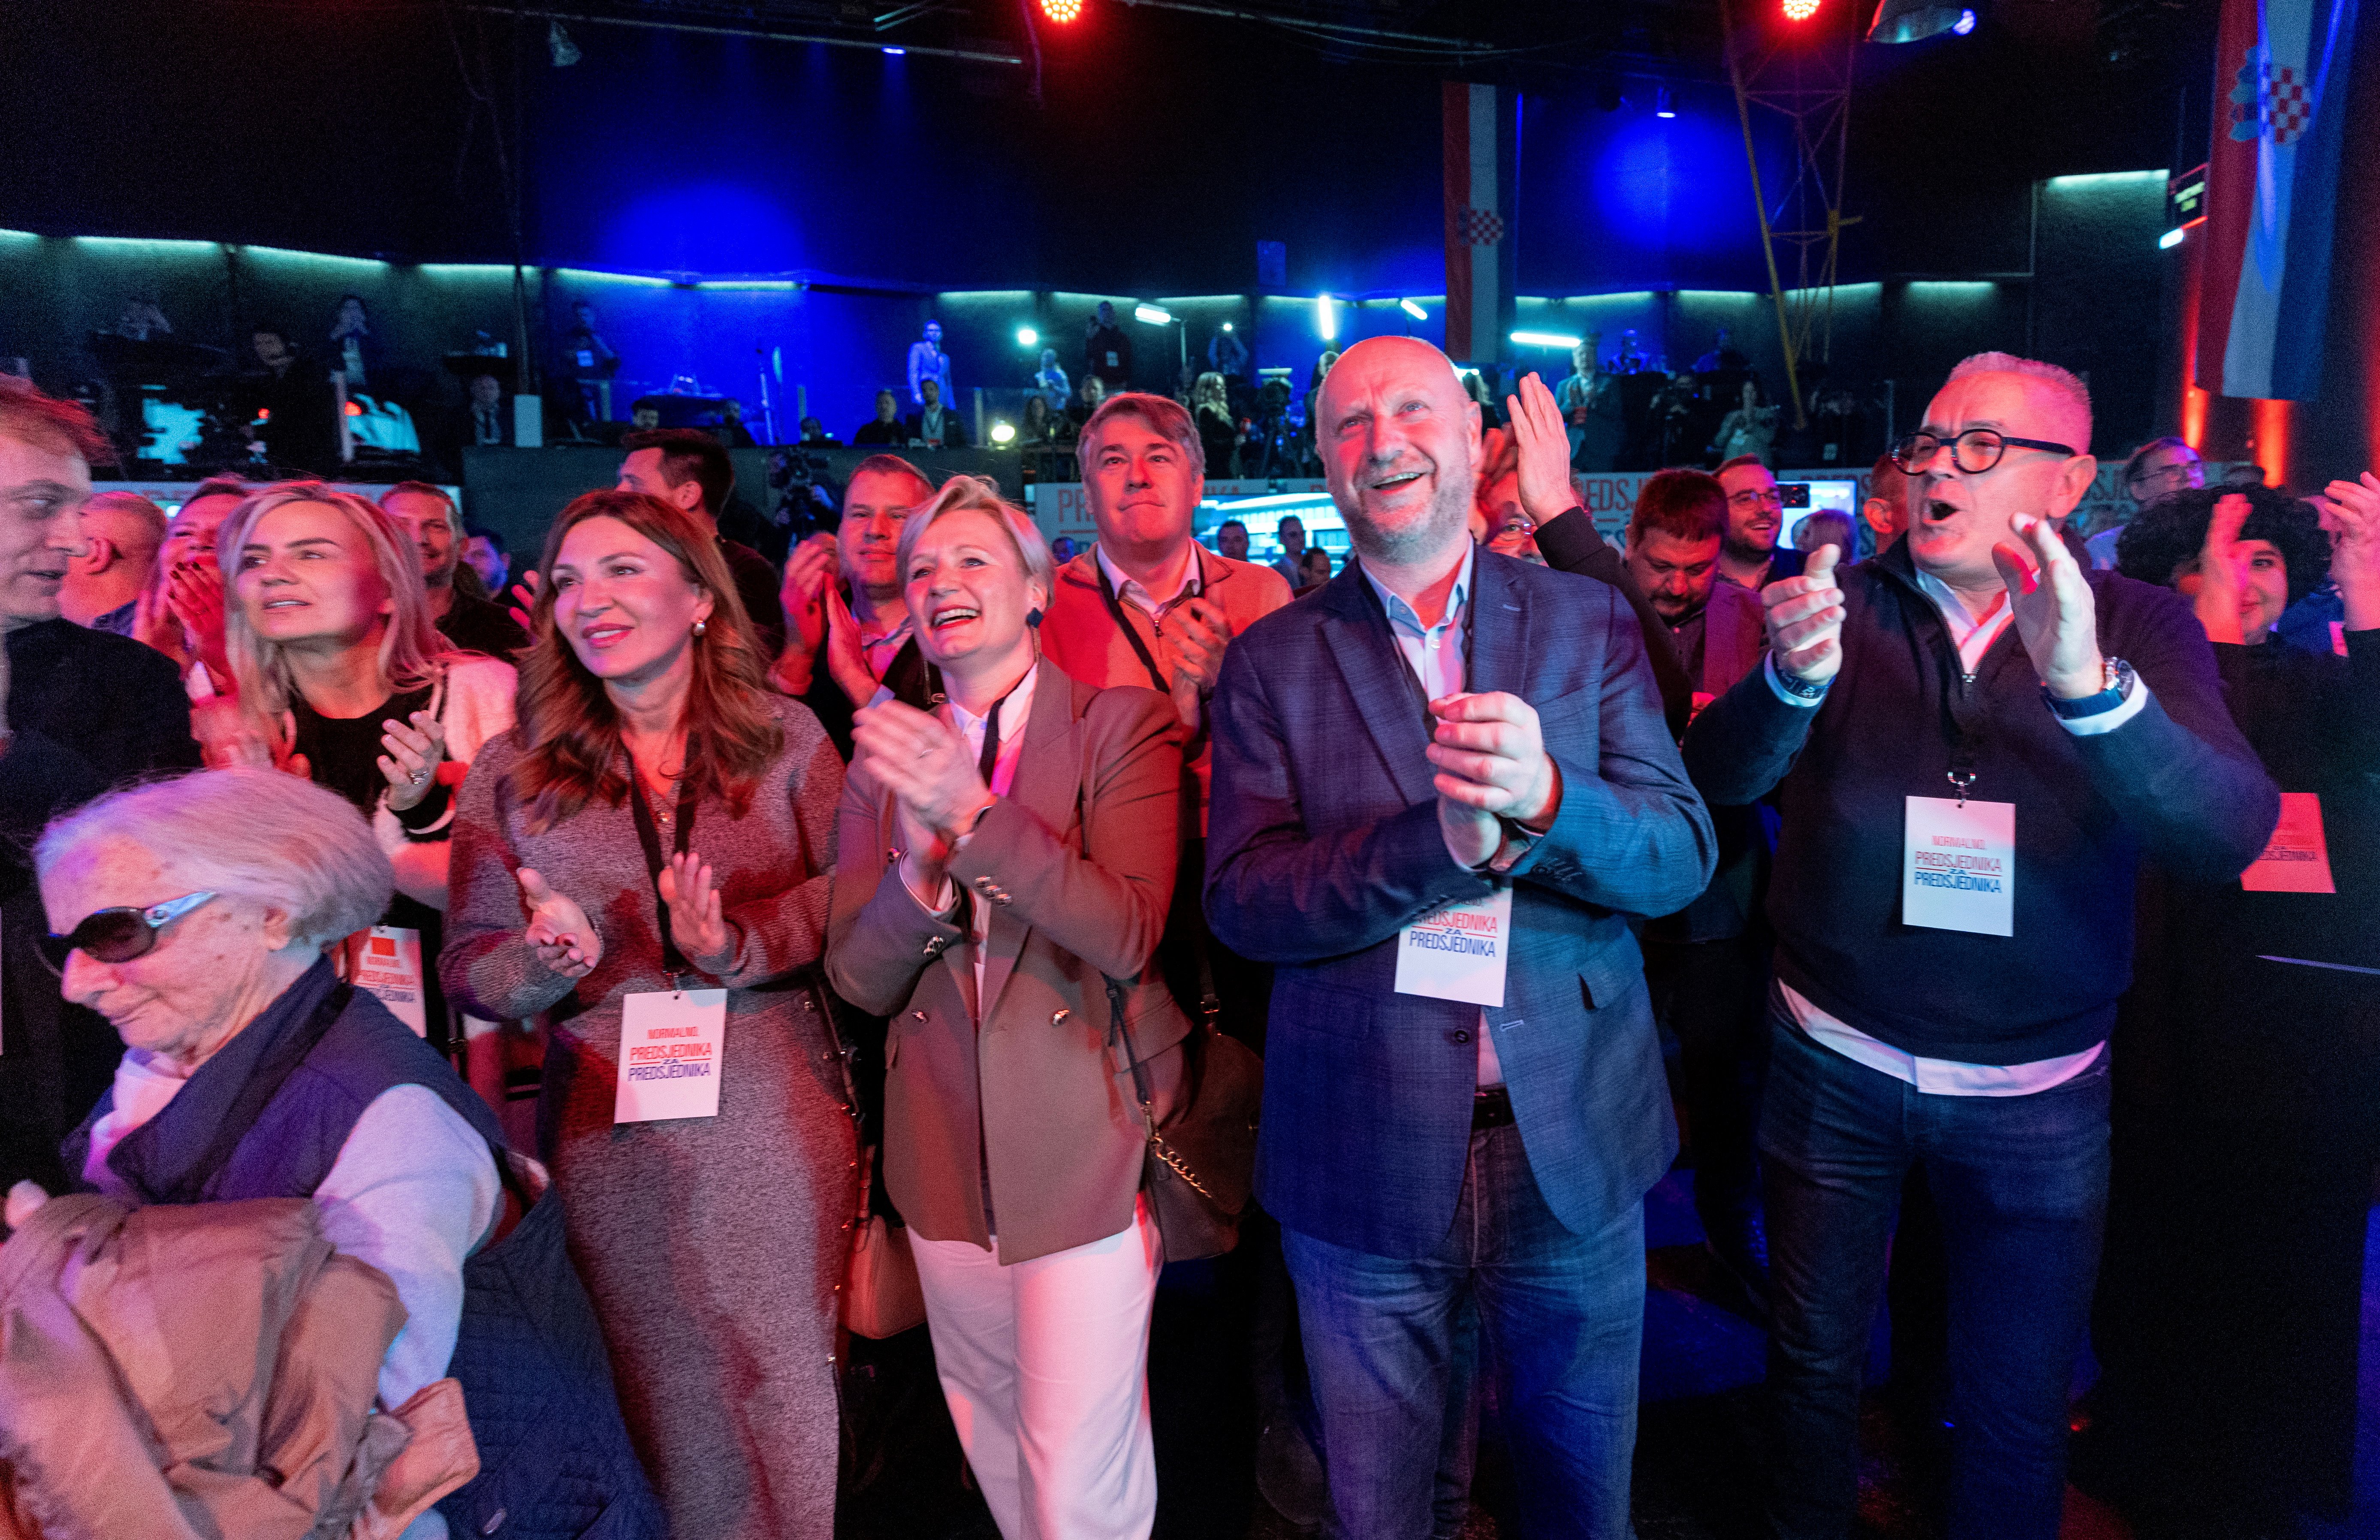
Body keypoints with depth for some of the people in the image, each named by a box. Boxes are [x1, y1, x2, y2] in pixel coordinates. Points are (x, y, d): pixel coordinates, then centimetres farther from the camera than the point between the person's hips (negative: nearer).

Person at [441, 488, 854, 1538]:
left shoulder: (785, 737, 1)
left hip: (778, 1129, -1)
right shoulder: (512, 774, 3)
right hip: (614, 1140, 1)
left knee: (796, 1402, 10)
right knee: (671, 1414, 14)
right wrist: (547, 960, -17)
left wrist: (738, 946, -18)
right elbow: (468, 968, 4)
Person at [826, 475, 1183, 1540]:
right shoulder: (883, 753, 5)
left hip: (1084, 1150, -4)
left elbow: (1129, 936, -18)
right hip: (943, 1158, 4)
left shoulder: (1123, 725, -6)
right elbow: (856, 981, 1)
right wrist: (920, 867, -19)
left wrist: (973, 811, -27)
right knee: (994, 1450, 20)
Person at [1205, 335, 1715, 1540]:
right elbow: (1239, 900, -11)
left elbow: (1680, 859, -6)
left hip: (1574, 1147, 1)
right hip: (1363, 1158, 0)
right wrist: (1442, 839, -26)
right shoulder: (1271, 661, -2)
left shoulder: (1589, 624, 1)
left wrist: (1545, 795, -27)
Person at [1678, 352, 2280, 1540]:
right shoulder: (1843, 605, -4)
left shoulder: (2138, 628, -6)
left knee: (2018, 1409, 16)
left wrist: (2089, 686, -40)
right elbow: (1719, 777, -16)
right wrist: (1793, 679, -38)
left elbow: (2230, 832, -21)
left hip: (2039, 1095, 0)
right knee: (1815, 1360, 19)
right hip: (1835, 1066, 1)